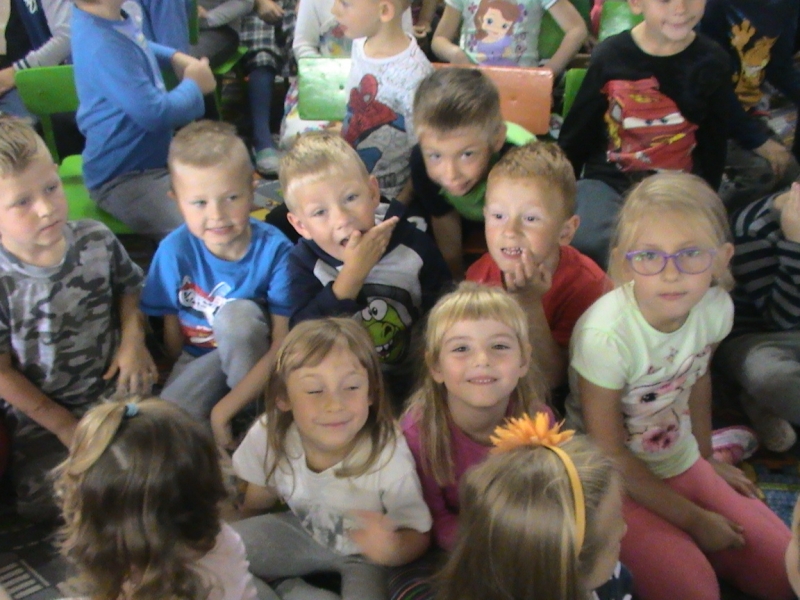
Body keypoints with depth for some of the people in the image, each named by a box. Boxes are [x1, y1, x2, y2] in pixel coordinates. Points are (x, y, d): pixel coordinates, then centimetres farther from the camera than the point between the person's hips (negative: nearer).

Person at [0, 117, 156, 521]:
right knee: (49, 500, -11)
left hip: (118, 392, 2)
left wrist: (132, 339, -10)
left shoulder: (96, 241, -9)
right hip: (41, 416, -2)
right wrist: (64, 427, -8)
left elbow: (129, 291, 10)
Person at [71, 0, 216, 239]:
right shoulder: (102, 46, -29)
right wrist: (194, 85, -10)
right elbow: (155, 114, -28)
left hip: (156, 156, 10)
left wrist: (175, 57, 5)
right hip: (124, 179, -10)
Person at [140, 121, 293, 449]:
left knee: (237, 313, -33)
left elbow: (283, 343, -23)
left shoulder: (274, 249, -22)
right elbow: (172, 331, -3)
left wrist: (225, 407, -26)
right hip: (199, 359, 1)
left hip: (254, 356, -1)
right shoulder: (174, 250, -15)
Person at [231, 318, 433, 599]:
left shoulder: (390, 458, -33)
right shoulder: (269, 436, -23)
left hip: (363, 555, -2)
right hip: (303, 530, 3)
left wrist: (393, 551, -41)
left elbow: (418, 536, -23)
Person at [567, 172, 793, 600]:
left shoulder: (715, 308, -15)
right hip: (615, 483, -5)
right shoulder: (606, 334, -31)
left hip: (682, 463, 6)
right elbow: (609, 454, -20)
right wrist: (694, 519, -11)